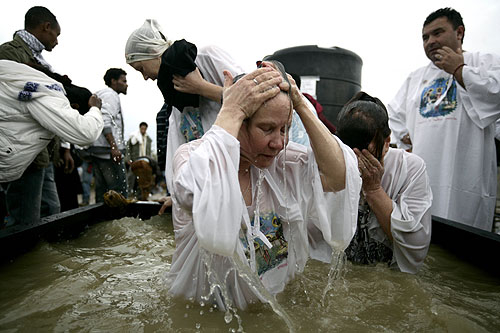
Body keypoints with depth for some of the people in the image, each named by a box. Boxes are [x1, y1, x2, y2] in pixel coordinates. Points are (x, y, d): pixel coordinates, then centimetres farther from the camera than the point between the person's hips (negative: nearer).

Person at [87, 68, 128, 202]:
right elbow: (105, 121, -18)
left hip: (97, 150, 10)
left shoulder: (100, 94, 27)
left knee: (102, 191, 10)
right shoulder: (111, 94, -4)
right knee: (119, 191, -11)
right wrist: (114, 147, -23)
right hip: (108, 150, -10)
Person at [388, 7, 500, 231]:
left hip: (464, 179, -4)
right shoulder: (415, 78, 22)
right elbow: (394, 115, 26)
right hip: (418, 179, 5)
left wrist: (458, 69, -3)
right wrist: (408, 141, 10)